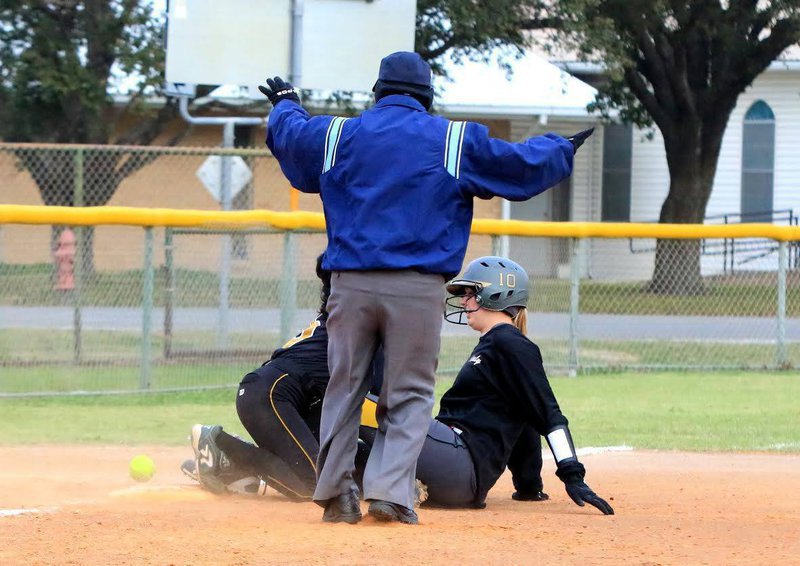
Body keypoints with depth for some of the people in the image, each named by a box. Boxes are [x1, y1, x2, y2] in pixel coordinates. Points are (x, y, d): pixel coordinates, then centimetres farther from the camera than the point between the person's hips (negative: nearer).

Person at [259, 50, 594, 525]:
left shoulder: (338, 134, 10)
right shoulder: (457, 141, 5)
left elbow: (288, 136, 30)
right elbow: (523, 165, 12)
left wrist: (286, 105, 52)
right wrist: (562, 148, 33)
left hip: (352, 285, 2)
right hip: (418, 289, -2)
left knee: (345, 387, 11)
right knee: (409, 395, 3)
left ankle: (335, 493, 12)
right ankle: (390, 491, -9)